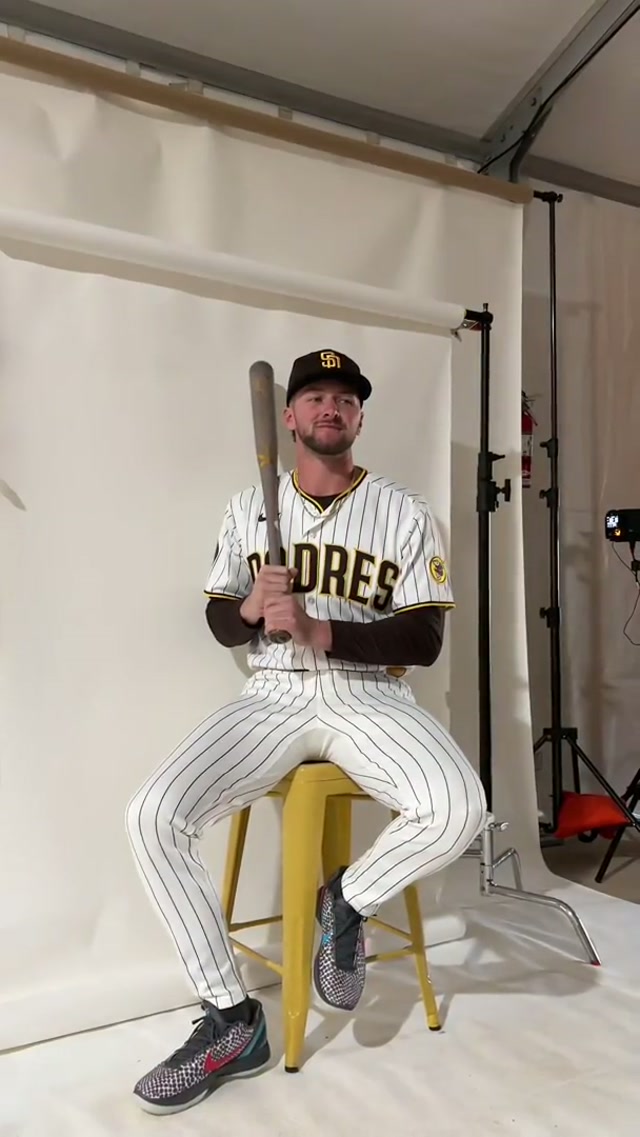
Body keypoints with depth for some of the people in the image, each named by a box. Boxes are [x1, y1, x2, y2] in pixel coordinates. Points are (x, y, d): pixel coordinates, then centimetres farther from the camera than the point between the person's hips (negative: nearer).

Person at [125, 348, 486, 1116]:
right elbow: (221, 622, 10)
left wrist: (320, 630, -20)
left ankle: (347, 902, 3)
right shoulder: (250, 507, 9)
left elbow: (424, 641, -6)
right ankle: (231, 1020, -2)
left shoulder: (404, 513, 1)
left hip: (370, 697, -1)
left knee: (459, 807, -30)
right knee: (152, 816, -20)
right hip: (273, 696, 2)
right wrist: (251, 611, -15)